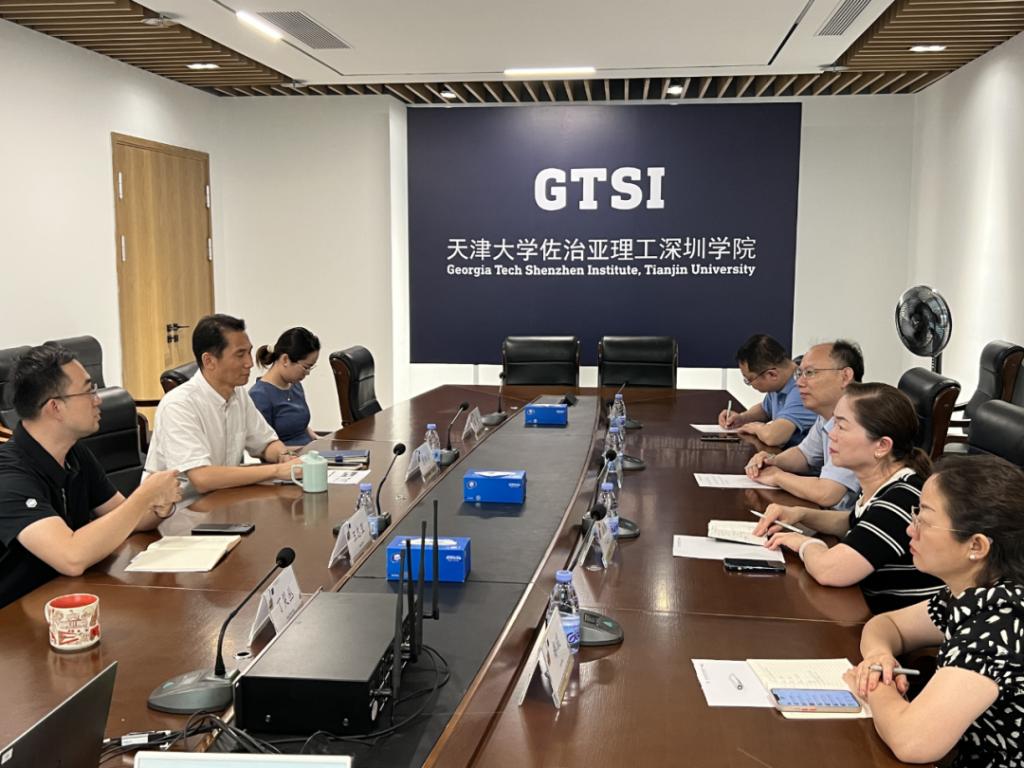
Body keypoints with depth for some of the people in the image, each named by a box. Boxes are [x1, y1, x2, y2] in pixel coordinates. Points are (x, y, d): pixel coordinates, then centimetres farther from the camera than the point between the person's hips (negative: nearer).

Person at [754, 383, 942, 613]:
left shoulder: (903, 500, -26)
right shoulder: (881, 486, 0)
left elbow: (827, 570, -34)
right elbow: (854, 525, 21)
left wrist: (806, 543, -13)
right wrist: (800, 514, 5)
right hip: (878, 620, 7)